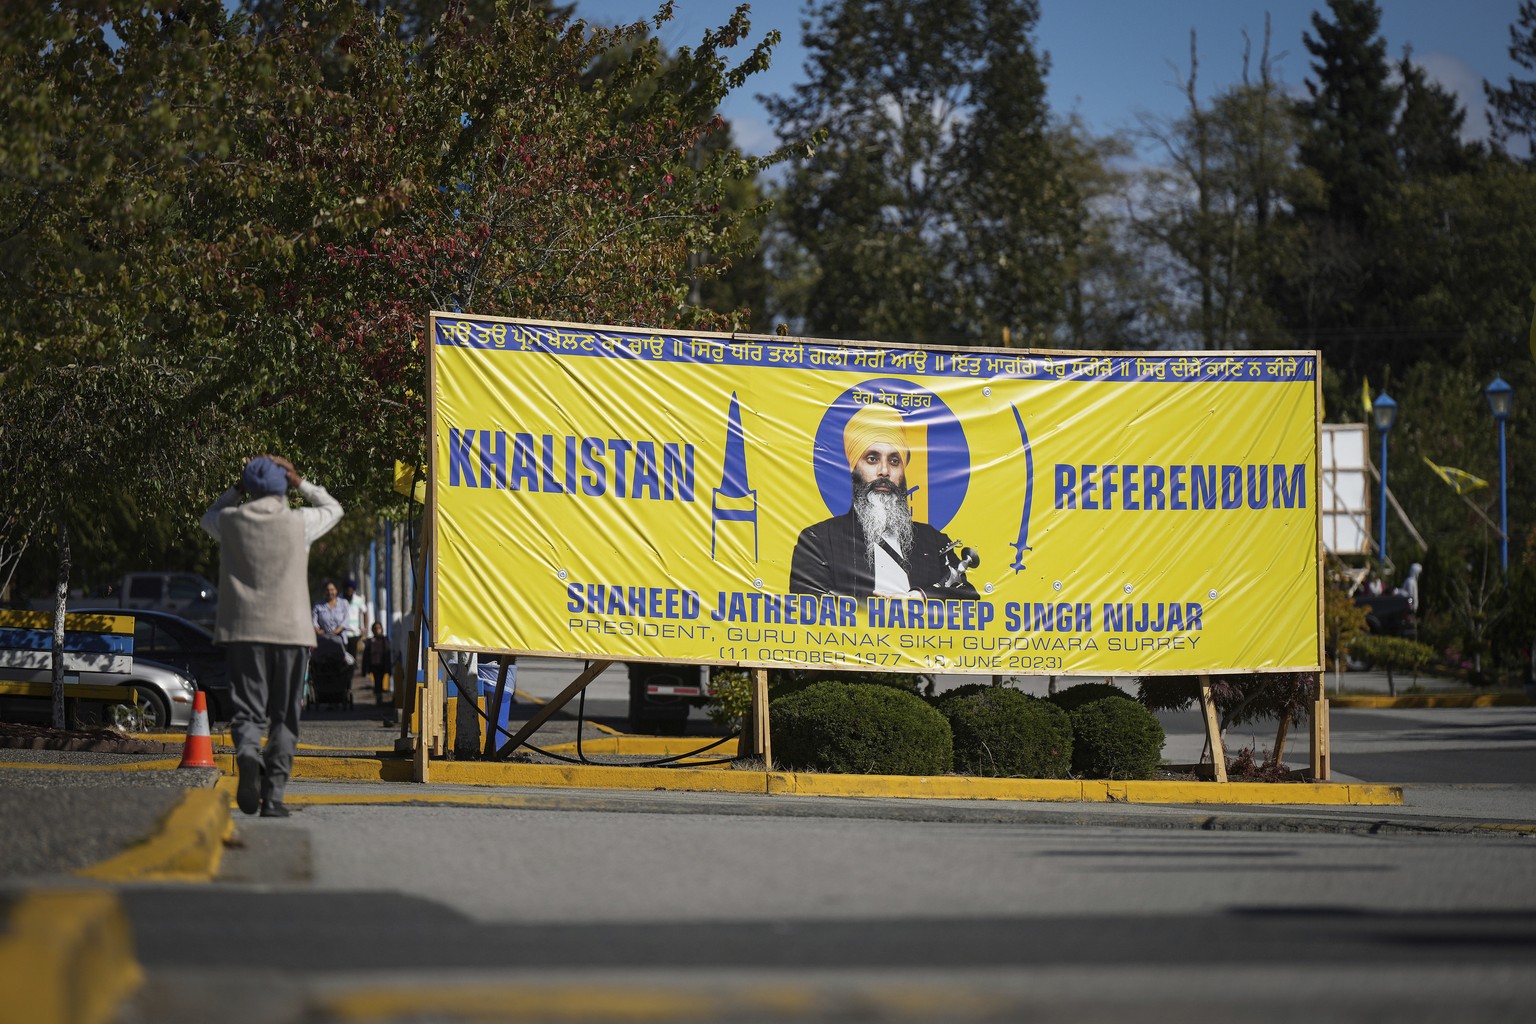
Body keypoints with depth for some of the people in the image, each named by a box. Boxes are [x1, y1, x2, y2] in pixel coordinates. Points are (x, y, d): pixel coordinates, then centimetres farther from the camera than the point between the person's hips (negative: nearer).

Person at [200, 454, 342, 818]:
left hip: (242, 630, 1)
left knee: (247, 709, 2)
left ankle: (247, 753, -31)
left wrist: (237, 489, 23)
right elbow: (333, 508, 20)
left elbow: (209, 517, 28)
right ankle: (273, 795, 1)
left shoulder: (231, 521, 3)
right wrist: (300, 483, 16)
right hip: (291, 630, -1)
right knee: (284, 718, 7)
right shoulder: (299, 522, -1)